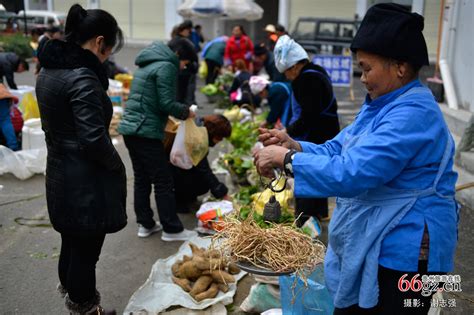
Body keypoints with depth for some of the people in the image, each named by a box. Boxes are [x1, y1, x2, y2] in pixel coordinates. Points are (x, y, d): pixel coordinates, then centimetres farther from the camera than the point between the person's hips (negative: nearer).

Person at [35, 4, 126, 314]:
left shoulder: (48, 70, 7)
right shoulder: (82, 77, -22)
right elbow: (94, 139, -25)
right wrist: (118, 167, -8)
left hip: (60, 173, 9)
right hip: (86, 181, -9)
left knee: (71, 242, 25)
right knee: (86, 250, 7)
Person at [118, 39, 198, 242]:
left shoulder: (148, 64, 20)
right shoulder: (166, 66, -9)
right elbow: (166, 103, -16)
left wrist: (165, 122, 22)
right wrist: (186, 112, 0)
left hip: (130, 128, 10)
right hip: (146, 132, -10)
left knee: (141, 179, 14)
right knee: (164, 182, -2)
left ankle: (145, 224, 20)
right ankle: (172, 229, 4)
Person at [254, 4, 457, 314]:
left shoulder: (413, 113, -24)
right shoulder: (381, 105, 9)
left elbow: (352, 173, -32)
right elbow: (336, 151, 10)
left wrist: (288, 159, -24)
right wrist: (294, 145, -7)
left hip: (402, 255, -9)